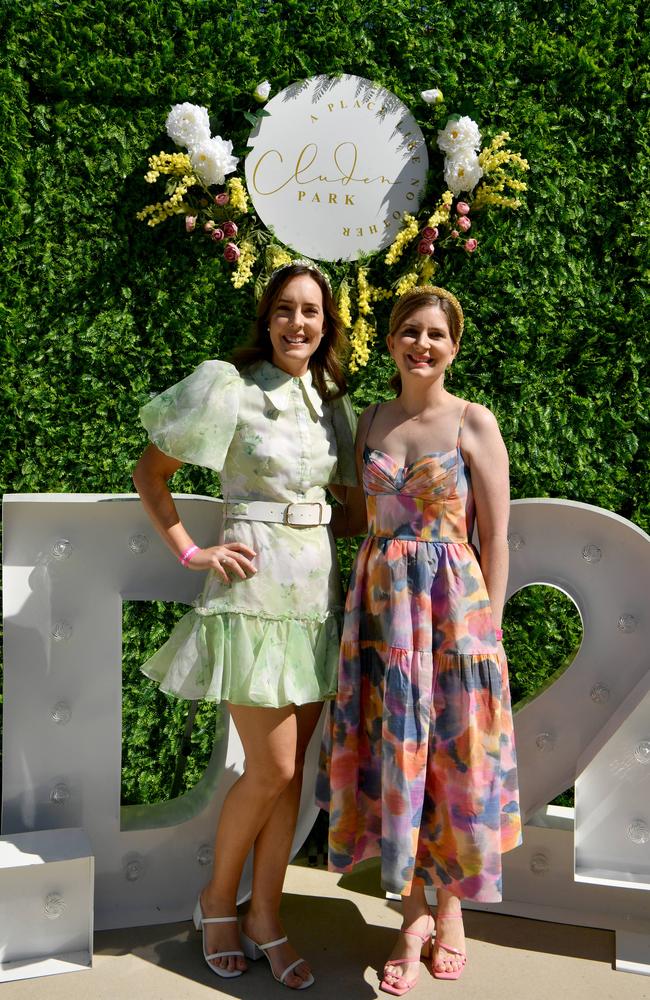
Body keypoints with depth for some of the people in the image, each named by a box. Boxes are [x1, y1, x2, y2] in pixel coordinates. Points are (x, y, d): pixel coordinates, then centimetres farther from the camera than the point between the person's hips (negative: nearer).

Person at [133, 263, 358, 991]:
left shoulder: (333, 402, 12)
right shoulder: (229, 386, -6)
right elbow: (149, 472, -2)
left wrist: (330, 535, 6)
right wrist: (190, 552, -7)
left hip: (317, 590, 6)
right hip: (255, 588, -6)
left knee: (291, 769, 9)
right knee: (271, 771, -4)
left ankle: (265, 916, 24)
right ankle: (217, 900, 22)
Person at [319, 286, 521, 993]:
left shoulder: (473, 423, -3)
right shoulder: (371, 421, 9)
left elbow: (495, 538, -4)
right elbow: (364, 517, 12)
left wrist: (487, 629, -8)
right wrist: (362, 608, 4)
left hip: (452, 603, -3)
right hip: (380, 602, 4)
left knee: (450, 754, 5)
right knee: (391, 755, 6)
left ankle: (450, 906, 28)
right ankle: (412, 918, 23)